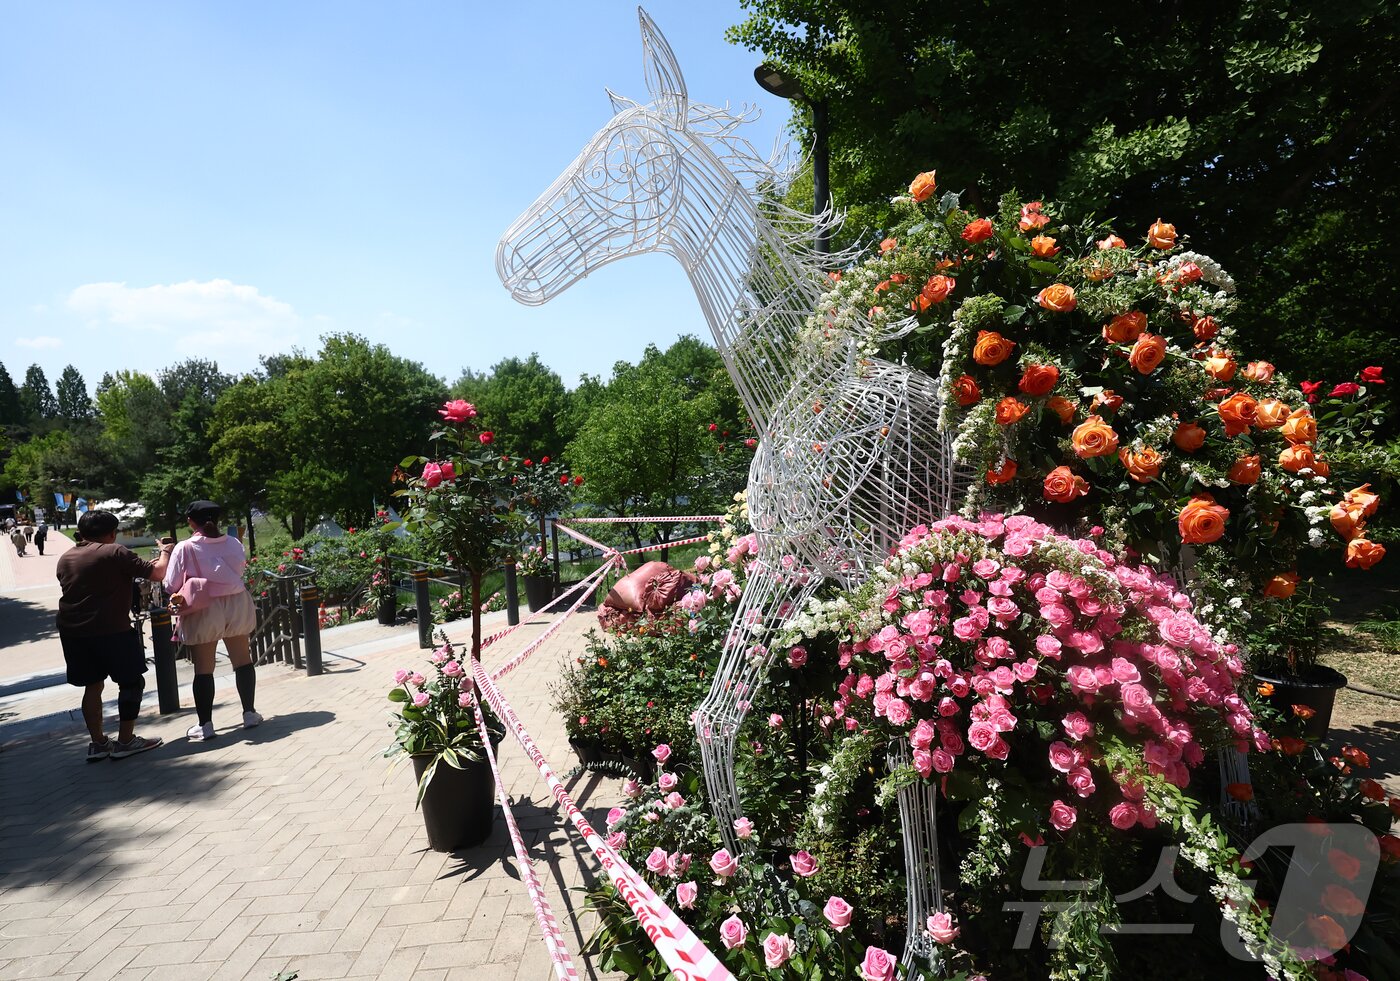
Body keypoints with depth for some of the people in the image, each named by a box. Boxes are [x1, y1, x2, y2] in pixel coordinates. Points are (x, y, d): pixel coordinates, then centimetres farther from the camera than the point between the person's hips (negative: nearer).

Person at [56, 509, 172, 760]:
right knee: (131, 682, 5)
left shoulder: (65, 558, 12)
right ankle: (125, 741, 7)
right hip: (111, 630, -7)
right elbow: (156, 572, -14)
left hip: (72, 631, 7)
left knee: (93, 685, 14)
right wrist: (166, 552, 5)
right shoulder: (115, 552, -10)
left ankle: (98, 743, 19)